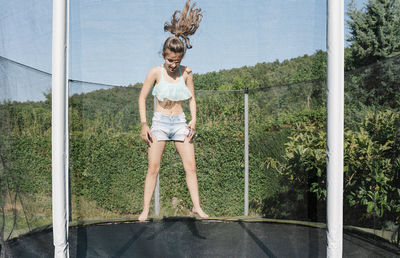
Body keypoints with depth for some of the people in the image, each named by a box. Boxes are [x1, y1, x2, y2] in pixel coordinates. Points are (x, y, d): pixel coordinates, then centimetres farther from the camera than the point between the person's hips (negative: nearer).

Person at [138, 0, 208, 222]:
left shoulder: (186, 73, 1)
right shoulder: (155, 72, -6)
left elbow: (192, 98, 10)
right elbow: (142, 97, 0)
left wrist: (193, 121, -1)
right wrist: (143, 124, -7)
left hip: (180, 122, 2)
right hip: (160, 122, -2)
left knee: (190, 166, -1)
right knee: (153, 167, -3)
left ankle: (196, 206, 7)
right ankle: (145, 210, 4)